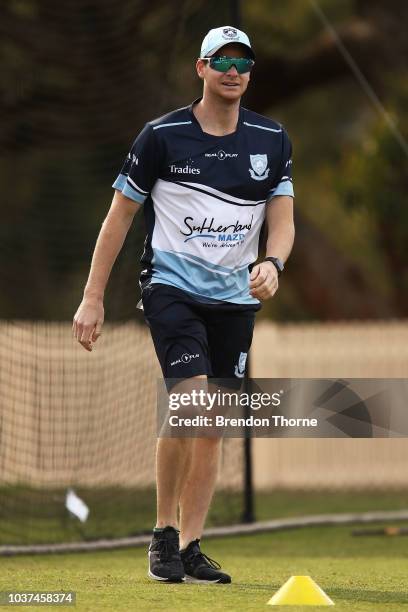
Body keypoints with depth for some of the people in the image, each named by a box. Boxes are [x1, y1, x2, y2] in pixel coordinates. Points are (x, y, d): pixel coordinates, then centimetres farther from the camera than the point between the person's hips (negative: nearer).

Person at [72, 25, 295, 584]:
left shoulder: (271, 141, 5)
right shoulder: (162, 136, -5)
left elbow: (282, 220, 6)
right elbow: (120, 216, 1)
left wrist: (272, 264, -17)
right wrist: (93, 297, -2)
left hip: (235, 298, 4)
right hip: (171, 287, -4)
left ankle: (190, 547, 12)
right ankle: (164, 532, -6)